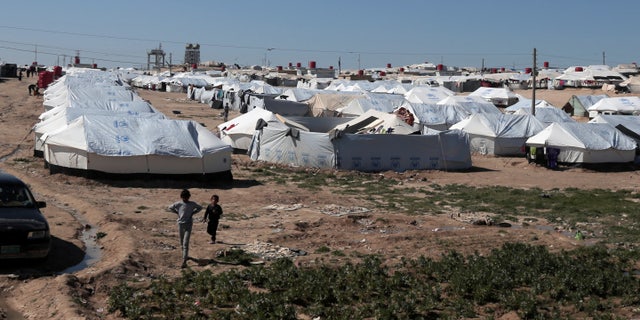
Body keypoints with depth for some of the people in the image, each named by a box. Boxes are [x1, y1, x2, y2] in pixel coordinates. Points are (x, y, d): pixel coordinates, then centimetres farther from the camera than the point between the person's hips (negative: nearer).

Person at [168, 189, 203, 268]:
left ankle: (184, 261, -17)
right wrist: (177, 213, 2)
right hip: (180, 224, 2)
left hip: (188, 224, -2)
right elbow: (170, 208, 12)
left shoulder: (192, 204, -3)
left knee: (186, 243, -12)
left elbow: (200, 207, 13)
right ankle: (185, 256, 36)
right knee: (182, 242, 14)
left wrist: (193, 213, 1)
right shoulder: (178, 204, -3)